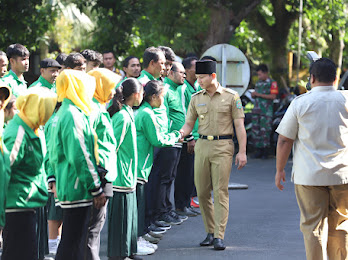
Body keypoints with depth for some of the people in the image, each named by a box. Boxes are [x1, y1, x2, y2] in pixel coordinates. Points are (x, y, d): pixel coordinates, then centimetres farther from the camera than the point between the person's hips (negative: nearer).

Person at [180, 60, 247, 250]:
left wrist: (242, 151, -6)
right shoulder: (196, 98, 10)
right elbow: (189, 124, 11)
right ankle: (210, 232, 16)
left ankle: (219, 236, -9)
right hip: (202, 146, 4)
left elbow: (239, 125, 0)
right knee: (202, 192, 4)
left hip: (223, 147, -4)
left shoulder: (231, 96, 0)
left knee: (220, 191, -8)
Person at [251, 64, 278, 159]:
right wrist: (253, 95, 4)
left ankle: (265, 151, -1)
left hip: (266, 111, -6)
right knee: (255, 130, 1)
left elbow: (273, 96, -11)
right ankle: (258, 150, 6)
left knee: (265, 130, -8)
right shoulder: (258, 83, 20)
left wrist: (259, 95, -14)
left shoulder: (272, 83, 0)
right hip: (257, 110, 6)